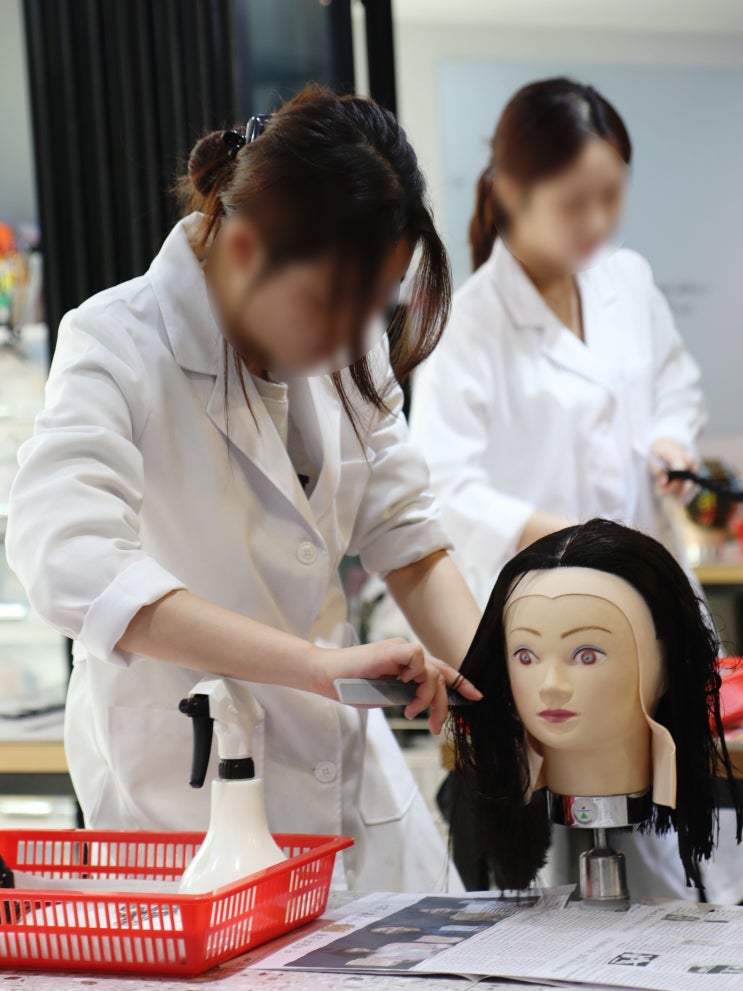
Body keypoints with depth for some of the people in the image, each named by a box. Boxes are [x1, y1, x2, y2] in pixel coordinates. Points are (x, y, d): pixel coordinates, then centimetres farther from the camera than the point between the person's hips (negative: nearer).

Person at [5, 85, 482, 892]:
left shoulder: (346, 357, 0)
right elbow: (66, 561, -37)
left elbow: (409, 545, 7)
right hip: (181, 798, -6)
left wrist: (495, 696, -11)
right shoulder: (118, 347, -20)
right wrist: (320, 663, -43)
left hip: (348, 778, 6)